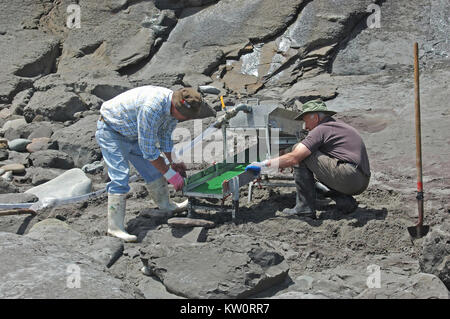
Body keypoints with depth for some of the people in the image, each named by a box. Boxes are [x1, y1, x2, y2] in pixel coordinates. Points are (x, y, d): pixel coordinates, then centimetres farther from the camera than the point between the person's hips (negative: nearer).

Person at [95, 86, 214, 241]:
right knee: (120, 176, -18)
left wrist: (172, 163, 11)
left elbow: (165, 136, 8)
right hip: (111, 131, -9)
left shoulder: (174, 105, -11)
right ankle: (115, 226, -14)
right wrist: (170, 174, -24)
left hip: (132, 133, 9)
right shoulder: (151, 108, -39)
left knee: (154, 169, 13)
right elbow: (148, 148, -32)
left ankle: (166, 205, 34)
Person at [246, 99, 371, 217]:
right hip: (362, 183, 9)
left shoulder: (321, 129, -5)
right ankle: (345, 201, 12)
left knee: (301, 154, -3)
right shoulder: (339, 125, 24)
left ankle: (305, 206, -4)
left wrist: (265, 165, -3)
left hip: (349, 176, -9)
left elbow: (294, 158, -13)